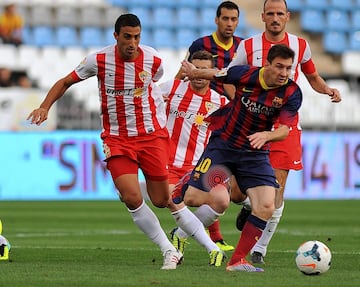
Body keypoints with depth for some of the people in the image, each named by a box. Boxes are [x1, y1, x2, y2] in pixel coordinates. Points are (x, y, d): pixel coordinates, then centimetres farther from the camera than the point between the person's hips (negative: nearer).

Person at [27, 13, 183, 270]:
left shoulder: (153, 60, -6)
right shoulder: (99, 60, -11)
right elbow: (66, 82, 3)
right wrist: (45, 107, -9)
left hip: (151, 134, 1)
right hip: (117, 139, -1)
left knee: (161, 200, -1)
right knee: (131, 197, -18)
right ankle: (169, 251, -6)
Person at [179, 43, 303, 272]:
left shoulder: (292, 93, -14)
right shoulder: (246, 75, -15)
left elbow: (284, 131, -23)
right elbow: (214, 74, 5)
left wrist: (266, 135, -44)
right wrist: (193, 72, 21)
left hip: (255, 153, 1)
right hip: (223, 145, -1)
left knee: (266, 207, -15)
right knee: (191, 199, -14)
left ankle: (237, 261, -1)